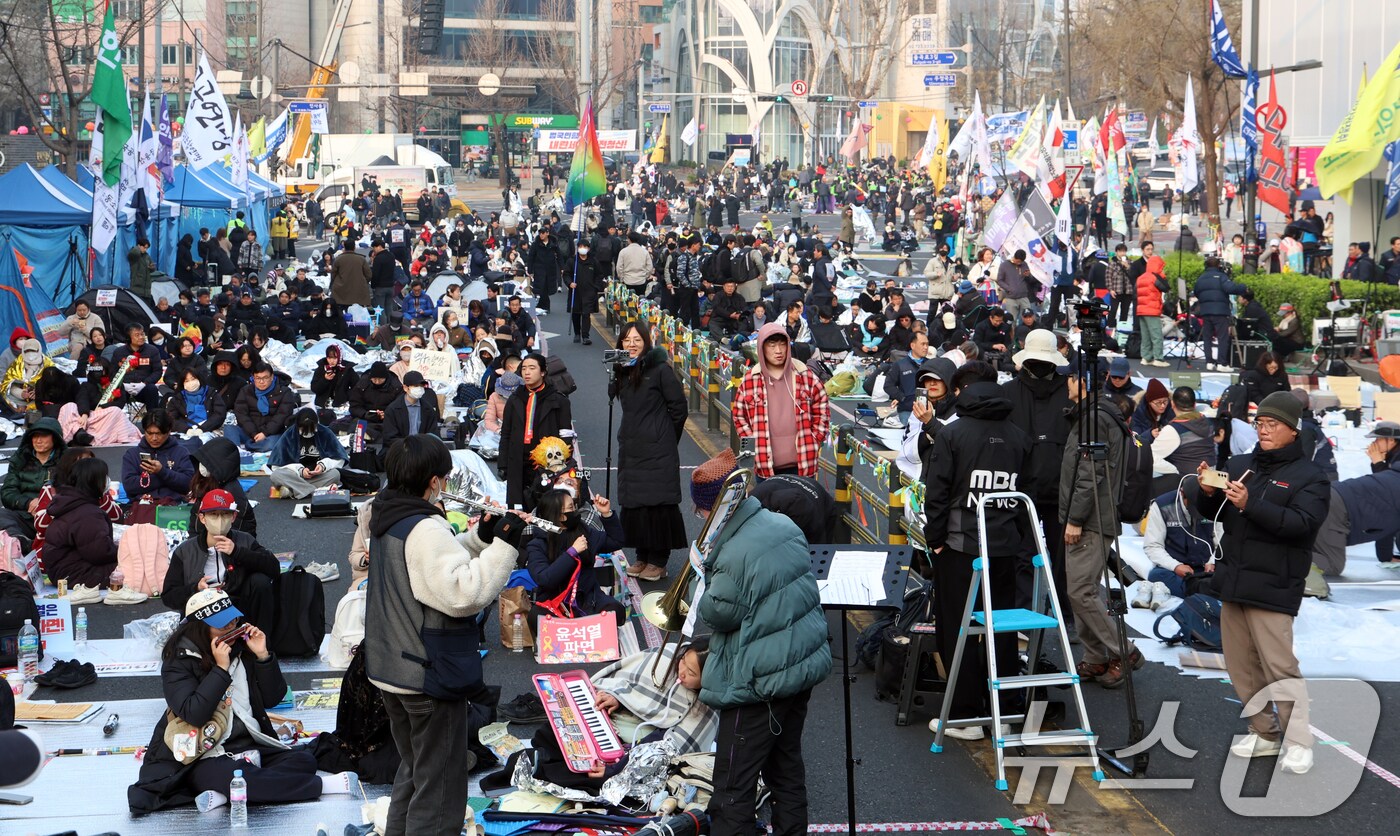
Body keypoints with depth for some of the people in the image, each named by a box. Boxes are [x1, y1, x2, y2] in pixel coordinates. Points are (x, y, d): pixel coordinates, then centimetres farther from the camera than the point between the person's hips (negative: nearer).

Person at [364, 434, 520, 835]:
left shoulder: (385, 520, 7)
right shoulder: (426, 529, -23)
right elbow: (464, 592, -30)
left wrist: (479, 538, 0)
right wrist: (503, 546, -27)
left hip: (390, 668, 10)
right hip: (429, 676, -10)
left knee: (413, 770, 25)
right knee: (439, 787, 0)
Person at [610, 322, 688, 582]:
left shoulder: (660, 370, -10)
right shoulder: (622, 370, 9)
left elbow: (679, 408, -7)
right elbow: (612, 395, 26)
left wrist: (666, 438, 1)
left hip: (658, 450, -7)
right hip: (631, 448, 7)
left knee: (657, 503, -4)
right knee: (633, 502, 8)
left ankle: (658, 561, 3)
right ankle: (642, 557, 18)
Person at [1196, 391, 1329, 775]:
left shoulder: (1309, 475, -5)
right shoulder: (1239, 465, 13)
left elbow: (1303, 523, -19)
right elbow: (1216, 514, 18)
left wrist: (1250, 505, -28)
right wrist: (1209, 494, -6)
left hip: (1272, 587, -7)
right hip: (1233, 581, 7)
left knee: (1280, 666, -10)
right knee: (1242, 667, 10)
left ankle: (1298, 743, -3)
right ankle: (1264, 734, 21)